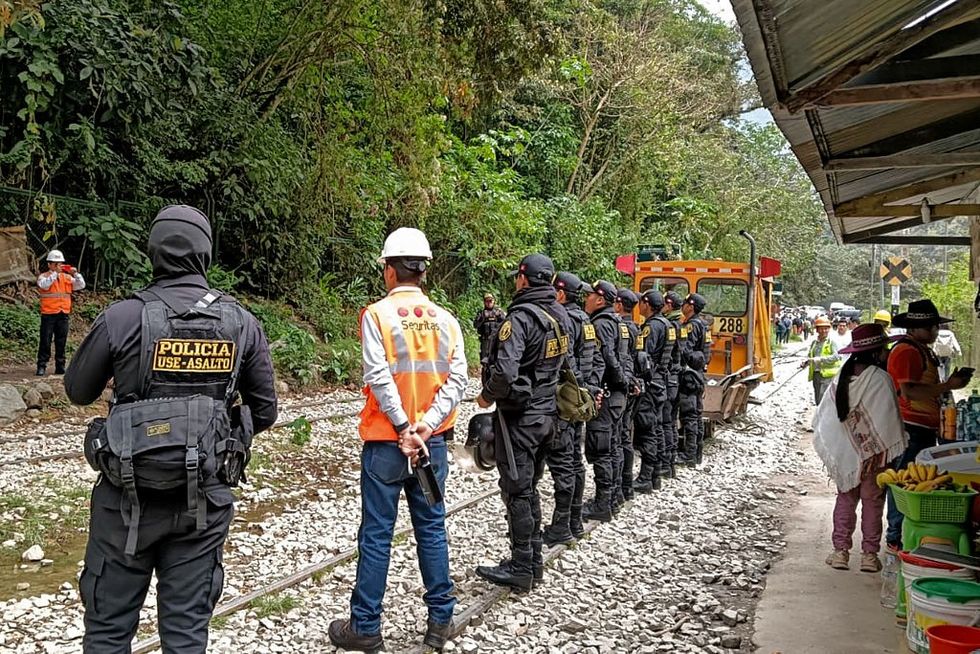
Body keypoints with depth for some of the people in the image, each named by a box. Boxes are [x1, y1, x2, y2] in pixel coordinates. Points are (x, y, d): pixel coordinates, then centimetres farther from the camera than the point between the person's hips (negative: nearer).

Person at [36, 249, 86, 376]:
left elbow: (81, 285, 3)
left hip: (64, 314, 4)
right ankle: (41, 367, 0)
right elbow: (44, 285, -20)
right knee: (45, 341, -3)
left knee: (61, 342, 8)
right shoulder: (44, 276, 1)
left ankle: (60, 367, 13)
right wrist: (55, 273, -24)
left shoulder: (67, 277, 12)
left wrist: (75, 274, -11)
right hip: (48, 314, -3)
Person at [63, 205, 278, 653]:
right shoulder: (242, 323, -3)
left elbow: (77, 392, 4)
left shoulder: (122, 318, -12)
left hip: (129, 498, -2)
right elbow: (265, 412, 4)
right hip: (206, 499, 2)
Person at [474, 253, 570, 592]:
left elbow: (505, 373, -28)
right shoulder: (561, 316, 6)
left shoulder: (521, 317, -20)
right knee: (529, 488, 18)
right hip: (547, 412, 8)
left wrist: (487, 396, -10)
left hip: (519, 415, -8)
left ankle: (521, 569, 9)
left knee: (517, 492, 1)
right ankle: (533, 560, 27)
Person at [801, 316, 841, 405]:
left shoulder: (832, 341, -5)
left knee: (823, 400, -15)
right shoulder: (814, 342, 14)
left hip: (827, 375, -7)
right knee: (817, 401, 14)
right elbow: (809, 356, 22)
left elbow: (836, 357, -17)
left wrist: (820, 359, -24)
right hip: (816, 374, 7)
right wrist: (805, 362, 1)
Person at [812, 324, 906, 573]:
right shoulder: (880, 379, -16)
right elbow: (890, 419, -15)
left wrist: (831, 451, 11)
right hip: (873, 452, -4)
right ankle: (869, 554, 13)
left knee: (845, 499, 14)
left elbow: (821, 419, 3)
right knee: (872, 502, 8)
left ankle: (840, 551, 15)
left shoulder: (841, 379, 0)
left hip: (844, 453, 4)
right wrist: (894, 448, -6)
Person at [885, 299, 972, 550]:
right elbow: (909, 391, -25)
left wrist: (949, 383, 17)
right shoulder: (906, 351, -16)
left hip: (924, 428, 11)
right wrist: (948, 386, -21)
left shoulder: (922, 350, 19)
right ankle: (897, 537, 1)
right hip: (910, 429, -11)